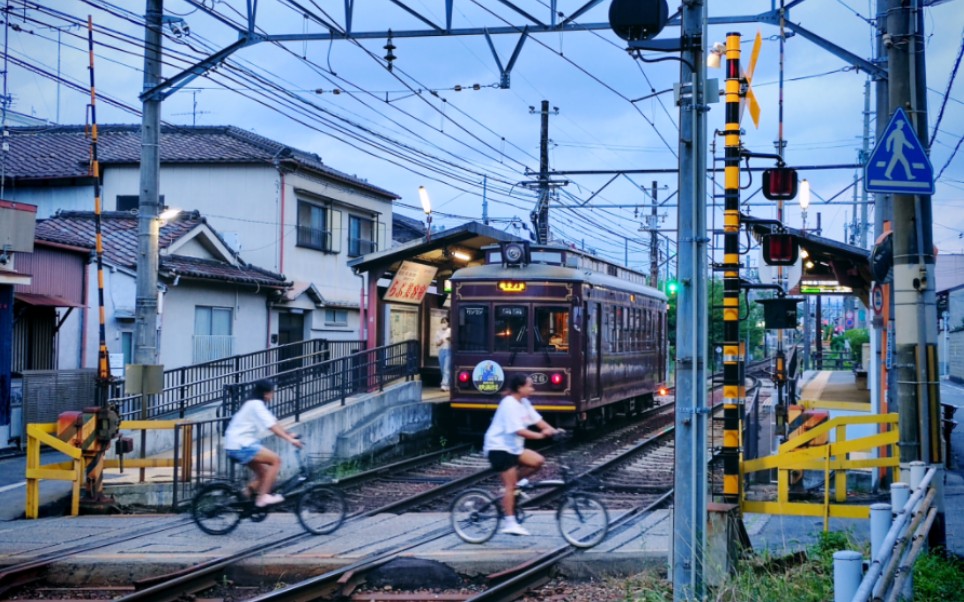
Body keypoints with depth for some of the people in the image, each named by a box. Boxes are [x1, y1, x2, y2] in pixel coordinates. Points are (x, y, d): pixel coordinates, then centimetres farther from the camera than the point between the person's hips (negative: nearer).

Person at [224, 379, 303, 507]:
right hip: (241, 446, -10)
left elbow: (274, 423, 14)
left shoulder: (256, 404, 17)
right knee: (276, 460, -13)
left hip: (238, 445, 10)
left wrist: (289, 435, 4)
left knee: (263, 472, 16)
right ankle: (263, 496, -12)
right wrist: (290, 440, -27)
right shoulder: (256, 405, -15)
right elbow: (273, 427, -24)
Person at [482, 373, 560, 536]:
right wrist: (540, 435, -31)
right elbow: (519, 430, -27)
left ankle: (516, 479, 11)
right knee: (510, 486, -9)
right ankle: (510, 523, -5)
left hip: (514, 447, 9)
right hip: (499, 448, -9)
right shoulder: (509, 404, -21)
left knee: (538, 461, -7)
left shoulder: (523, 402, 7)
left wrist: (553, 431, -9)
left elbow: (537, 420, 5)